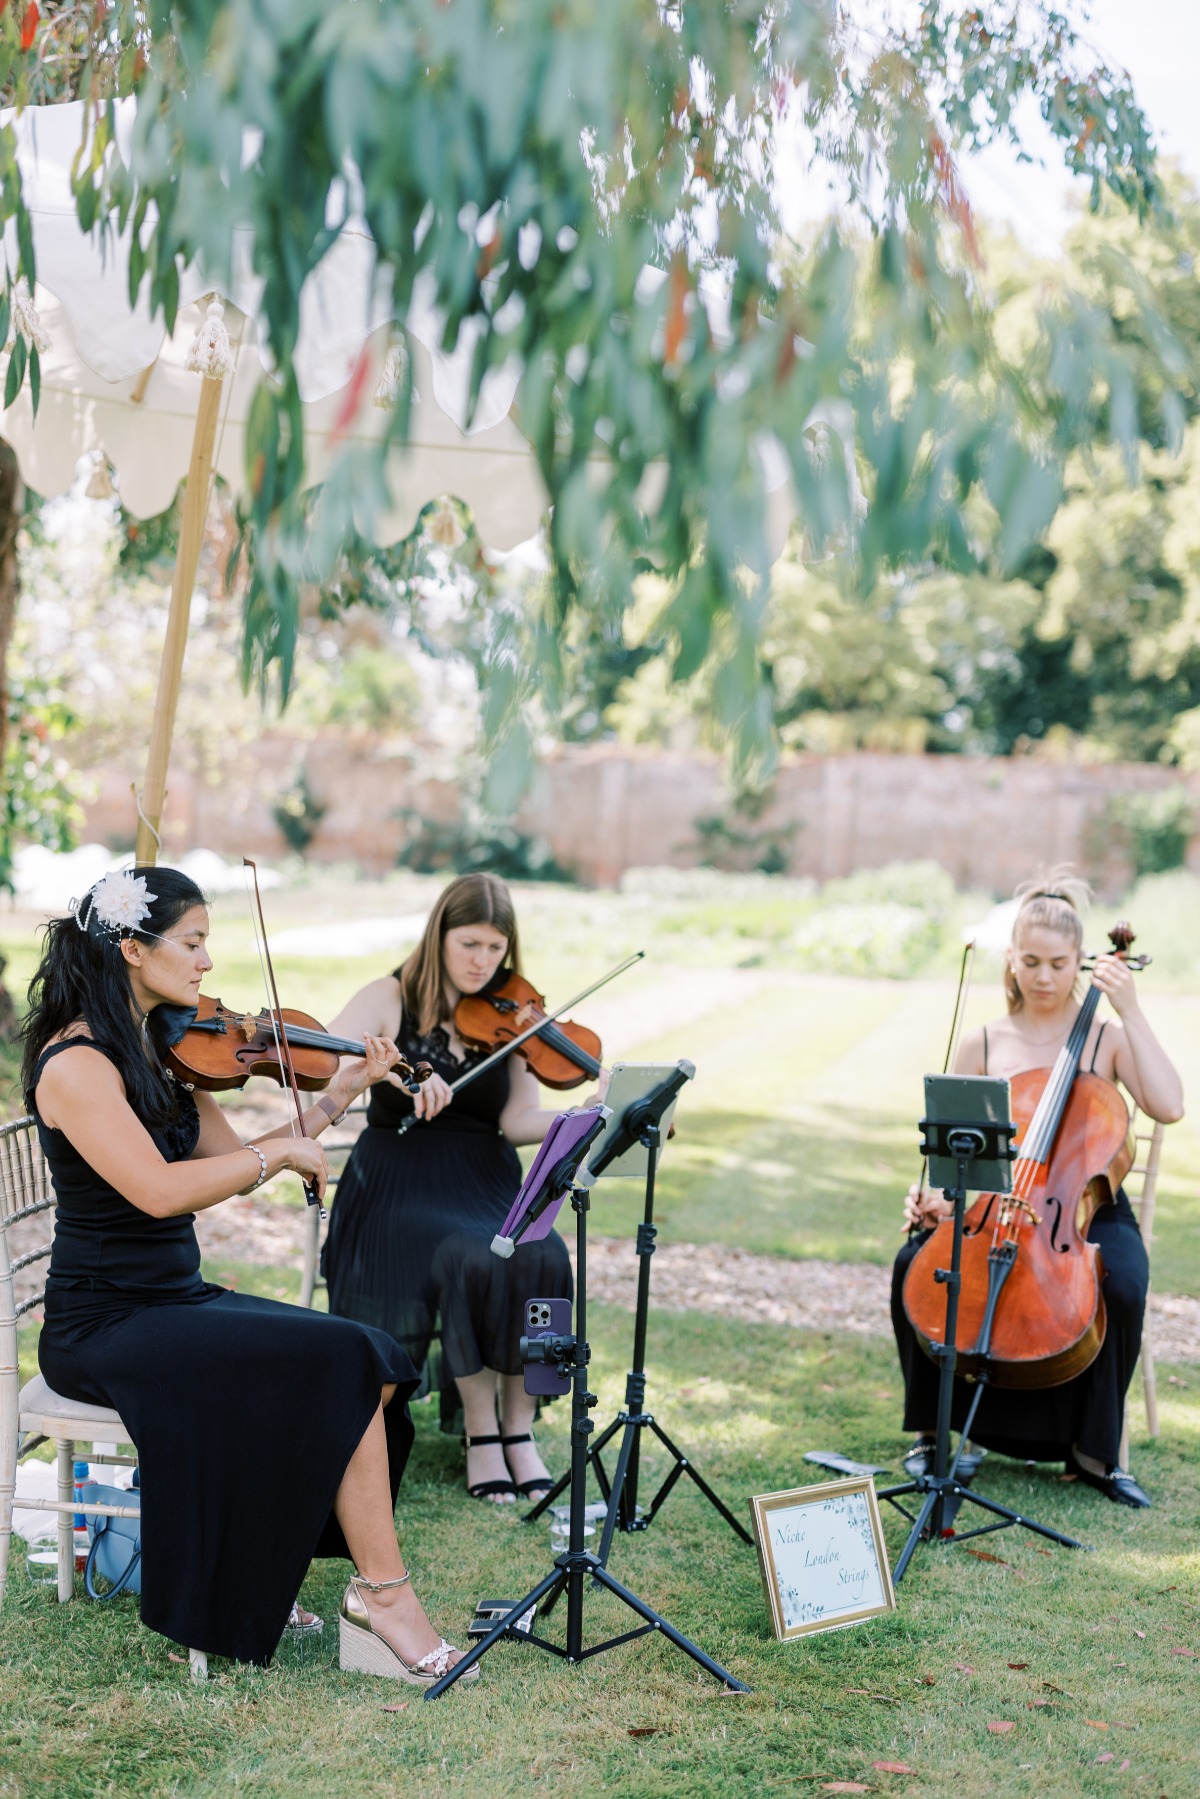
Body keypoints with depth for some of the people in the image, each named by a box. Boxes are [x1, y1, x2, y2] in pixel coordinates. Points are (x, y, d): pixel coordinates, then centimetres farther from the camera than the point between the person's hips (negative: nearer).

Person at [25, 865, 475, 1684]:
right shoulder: (76, 1063, -16)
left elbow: (236, 1168, 13)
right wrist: (279, 1152, -16)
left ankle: (250, 1576, -3)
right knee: (342, 1365, -21)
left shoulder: (168, 1048, 11)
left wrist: (339, 1094, 6)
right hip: (105, 1329, -8)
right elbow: (159, 1190, -28)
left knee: (376, 1364, -11)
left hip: (179, 1300, 8)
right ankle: (385, 1594, -9)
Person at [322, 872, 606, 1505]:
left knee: (542, 1259, -28)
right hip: (401, 1185, -3)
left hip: (486, 1184, 3)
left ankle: (518, 1428, -13)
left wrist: (590, 1116, -24)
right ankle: (479, 1430, -14)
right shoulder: (391, 999, 0)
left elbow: (518, 1120, -6)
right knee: (475, 1259, -32)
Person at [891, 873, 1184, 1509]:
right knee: (917, 1262, -27)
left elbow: (1168, 1106, -17)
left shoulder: (1107, 1038, 2)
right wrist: (934, 1197, -13)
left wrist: (1131, 1011, -16)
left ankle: (1094, 1448, -11)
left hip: (1090, 1211, -1)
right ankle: (935, 1428, -7)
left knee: (1121, 1284, -34)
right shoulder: (982, 1046, 7)